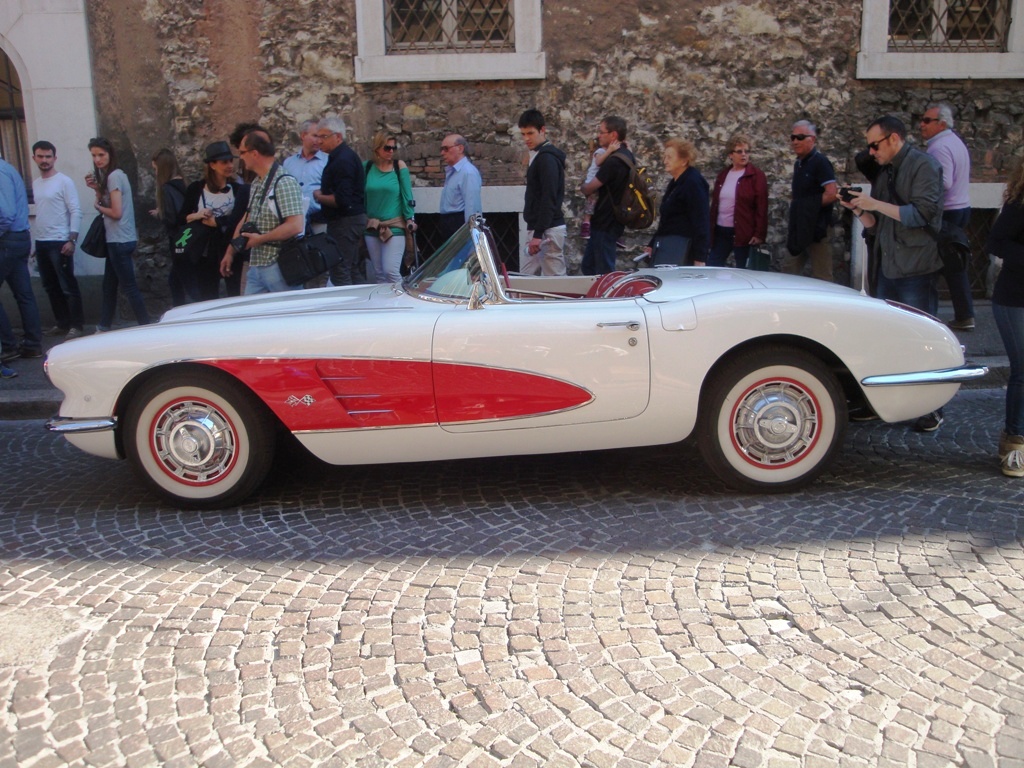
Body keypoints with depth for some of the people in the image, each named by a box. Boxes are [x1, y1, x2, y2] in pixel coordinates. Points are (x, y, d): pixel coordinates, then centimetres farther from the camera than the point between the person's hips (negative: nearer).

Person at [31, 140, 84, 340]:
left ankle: (77, 325, 2)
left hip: (59, 242, -7)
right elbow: (40, 213, 16)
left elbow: (76, 211, -11)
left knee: (68, 286, -4)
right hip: (41, 243, 7)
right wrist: (38, 241, 13)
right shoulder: (35, 184, 14)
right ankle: (62, 323, 20)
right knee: (50, 287, 12)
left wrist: (72, 240, -18)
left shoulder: (64, 181, -7)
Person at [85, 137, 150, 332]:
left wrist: (98, 206, -3)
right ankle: (104, 328, 23)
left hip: (120, 240, -10)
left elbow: (116, 212, -19)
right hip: (117, 239, 10)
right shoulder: (111, 175, 13)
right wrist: (97, 189, 0)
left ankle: (146, 327, 1)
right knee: (109, 285, 15)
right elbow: (107, 203, 12)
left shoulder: (114, 176, -15)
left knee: (128, 286, -4)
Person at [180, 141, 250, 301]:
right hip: (205, 254, 2)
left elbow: (236, 220, -14)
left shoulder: (240, 189, -2)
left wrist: (206, 220, -7)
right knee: (207, 300, 11)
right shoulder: (196, 189, 4)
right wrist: (195, 216, -12)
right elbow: (180, 219, 8)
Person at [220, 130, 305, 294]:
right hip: (256, 266, 9)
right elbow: (247, 219, 23)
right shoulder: (257, 184, 13)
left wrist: (261, 239, -16)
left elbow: (296, 225, -24)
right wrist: (230, 252, 21)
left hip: (280, 267, -9)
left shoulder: (284, 183, -15)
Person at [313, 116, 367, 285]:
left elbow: (341, 200, -23)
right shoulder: (346, 156, 16)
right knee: (353, 270, 14)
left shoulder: (342, 160, -16)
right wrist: (322, 194, 9)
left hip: (344, 221, -11)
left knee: (340, 273, -9)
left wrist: (319, 197, -8)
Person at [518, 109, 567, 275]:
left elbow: (548, 199, -21)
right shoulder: (539, 156, 17)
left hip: (548, 230, -10)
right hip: (541, 229, 10)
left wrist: (538, 234, -24)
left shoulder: (547, 158, -14)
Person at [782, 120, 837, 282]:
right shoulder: (798, 164, 14)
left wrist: (808, 206, -13)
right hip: (799, 227, 9)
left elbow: (831, 195, -21)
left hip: (817, 227, -9)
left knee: (821, 276, -4)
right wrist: (794, 205, 2)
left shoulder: (820, 162, -11)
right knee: (789, 270, 13)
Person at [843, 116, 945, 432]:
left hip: (916, 269, -7)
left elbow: (922, 213, -19)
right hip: (888, 267, 8)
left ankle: (932, 409, 8)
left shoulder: (924, 166, -7)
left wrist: (875, 204, -18)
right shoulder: (884, 174, 15)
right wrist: (858, 210, -3)